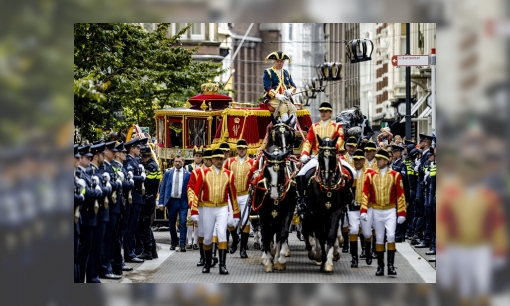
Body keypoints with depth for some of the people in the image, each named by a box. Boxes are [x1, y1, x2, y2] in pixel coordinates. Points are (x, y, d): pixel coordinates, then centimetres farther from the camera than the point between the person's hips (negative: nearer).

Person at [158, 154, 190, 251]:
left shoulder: (187, 174, 0)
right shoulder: (168, 173, 6)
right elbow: (162, 188, 6)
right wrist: (161, 203, -1)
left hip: (183, 202, -3)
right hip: (171, 201, 3)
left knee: (183, 223, -9)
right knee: (171, 224, 12)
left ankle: (182, 245, -8)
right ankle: (174, 243, 28)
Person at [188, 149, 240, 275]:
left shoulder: (228, 174, 2)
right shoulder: (203, 173, -2)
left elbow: (233, 194, 7)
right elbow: (195, 191, -3)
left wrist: (236, 214, 8)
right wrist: (194, 211, -9)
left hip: (222, 208, 0)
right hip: (207, 209, 0)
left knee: (222, 234, -14)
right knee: (207, 237, 8)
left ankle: (222, 265, -14)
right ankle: (207, 263, 27)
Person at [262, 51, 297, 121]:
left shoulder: (287, 73, 22)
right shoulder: (268, 72, 5)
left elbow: (293, 86, 18)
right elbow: (267, 87, -7)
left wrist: (290, 91, -9)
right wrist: (277, 95, -23)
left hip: (285, 98, 5)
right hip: (272, 99, -5)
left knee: (292, 108, -26)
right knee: (283, 107, -33)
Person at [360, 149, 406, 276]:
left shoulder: (395, 175, -4)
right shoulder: (371, 175, 1)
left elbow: (400, 195, -2)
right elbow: (365, 194, 0)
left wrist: (401, 213, -5)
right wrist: (363, 211, -9)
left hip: (390, 211, -2)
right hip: (377, 211, 2)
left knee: (391, 236, -13)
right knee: (379, 238, 7)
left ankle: (391, 265, -7)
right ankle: (380, 266, 13)